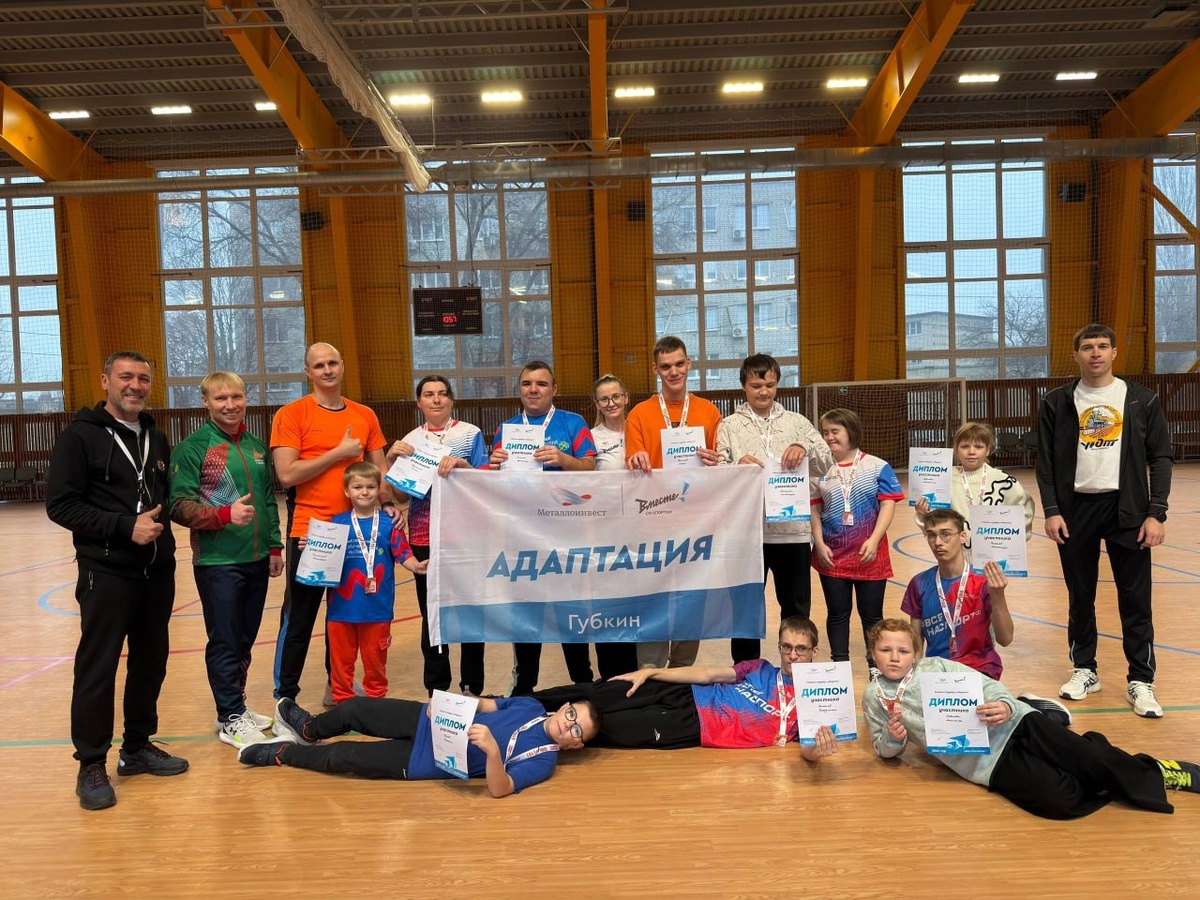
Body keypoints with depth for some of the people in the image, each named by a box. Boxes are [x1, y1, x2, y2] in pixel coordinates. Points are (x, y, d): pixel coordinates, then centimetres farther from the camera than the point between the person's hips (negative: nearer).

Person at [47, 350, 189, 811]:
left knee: (151, 662, 12)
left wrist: (160, 520, 1)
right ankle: (92, 766, 11)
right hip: (106, 573, -6)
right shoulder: (80, 436, -5)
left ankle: (138, 747, 27)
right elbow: (60, 505, -12)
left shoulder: (156, 438, 14)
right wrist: (125, 526, -19)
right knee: (97, 669, -1)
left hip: (157, 571, 6)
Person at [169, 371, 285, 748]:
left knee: (246, 639, 14)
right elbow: (180, 505, -12)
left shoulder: (256, 446, 11)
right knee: (225, 642, 1)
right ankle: (230, 719, 13)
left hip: (256, 560, 6)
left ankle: (236, 706, 28)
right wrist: (225, 514, -24)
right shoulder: (193, 447, -7)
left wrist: (275, 546, 14)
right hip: (218, 562, -6)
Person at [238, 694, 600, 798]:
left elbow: (499, 788, -31)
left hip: (423, 761, -5)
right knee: (355, 709, 6)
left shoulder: (543, 760, -18)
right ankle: (307, 730, 40)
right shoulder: (531, 706, 0)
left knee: (342, 757, -7)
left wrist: (492, 750, -48)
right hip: (431, 721, 5)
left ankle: (283, 752, 23)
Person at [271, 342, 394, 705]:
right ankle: (285, 696, 16)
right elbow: (287, 475, -16)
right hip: (309, 531, -4)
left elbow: (379, 467, 13)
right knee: (298, 619, 4)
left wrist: (388, 502, -4)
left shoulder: (365, 415, 7)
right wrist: (339, 453, -15)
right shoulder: (291, 414, -7)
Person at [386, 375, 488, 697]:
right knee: (431, 614, 6)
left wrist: (461, 464, -22)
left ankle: (472, 687, 16)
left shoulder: (471, 434, 2)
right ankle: (437, 690, 19)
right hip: (424, 538, 2)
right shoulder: (409, 441, 8)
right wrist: (391, 457, -11)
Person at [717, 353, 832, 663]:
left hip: (793, 530, 2)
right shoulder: (729, 426, 3)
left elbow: (826, 464, 1)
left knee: (796, 607, 13)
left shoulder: (797, 422, 7)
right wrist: (738, 466, -23)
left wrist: (806, 449, -19)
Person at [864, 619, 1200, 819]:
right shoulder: (875, 696, 6)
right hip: (988, 761, -1)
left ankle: (1162, 773, 11)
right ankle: (1098, 781, 4)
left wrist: (1005, 705, -22)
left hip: (1013, 724, 1)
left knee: (1093, 758, -16)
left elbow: (986, 685, 3)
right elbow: (885, 750, 13)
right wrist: (893, 737, -12)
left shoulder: (935, 666, 7)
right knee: (1062, 800, -25)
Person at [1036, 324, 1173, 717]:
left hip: (1127, 509, -1)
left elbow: (1160, 458, 2)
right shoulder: (1056, 403, 3)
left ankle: (1141, 680, 12)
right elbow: (1046, 461, 3)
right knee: (1080, 596, 10)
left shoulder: (1142, 400, 3)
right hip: (1076, 508, 1)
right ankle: (1084, 670, 23)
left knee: (1135, 597, 1)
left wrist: (1156, 513, -6)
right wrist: (1051, 511, -6)